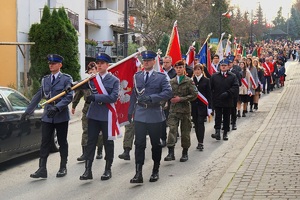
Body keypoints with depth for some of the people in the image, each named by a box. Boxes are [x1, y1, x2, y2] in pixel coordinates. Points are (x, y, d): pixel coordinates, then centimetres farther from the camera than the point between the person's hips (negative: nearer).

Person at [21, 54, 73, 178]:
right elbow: (38, 96, 13)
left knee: (62, 142, 7)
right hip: (47, 116, 4)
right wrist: (28, 111, 10)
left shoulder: (66, 79, -4)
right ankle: (42, 169, -1)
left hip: (61, 115, -4)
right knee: (45, 142, -1)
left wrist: (57, 107, -26)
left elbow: (69, 96, -14)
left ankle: (63, 168, 17)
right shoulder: (45, 79, 11)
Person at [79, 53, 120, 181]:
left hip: (107, 116, -3)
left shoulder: (114, 80, -3)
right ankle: (88, 170, 5)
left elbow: (113, 97, -14)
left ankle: (108, 169, 17)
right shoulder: (92, 78, 8)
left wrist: (95, 97, -20)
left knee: (108, 142, 6)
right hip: (93, 114, 3)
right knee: (91, 142, 2)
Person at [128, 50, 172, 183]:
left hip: (155, 115, -2)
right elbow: (133, 94, 13)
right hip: (140, 115, 2)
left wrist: (151, 98, -20)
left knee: (156, 144, 9)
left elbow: (168, 92, -12)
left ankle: (155, 171, 23)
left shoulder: (161, 77, 0)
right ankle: (138, 173, -3)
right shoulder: (137, 76, 11)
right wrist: (130, 111, 9)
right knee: (139, 144, -3)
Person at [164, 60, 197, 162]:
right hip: (173, 109, 2)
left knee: (185, 131, 6)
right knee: (172, 129, -12)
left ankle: (185, 153, 19)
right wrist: (171, 99, -1)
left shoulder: (189, 81, 0)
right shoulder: (171, 82, 10)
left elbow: (194, 95, -7)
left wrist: (181, 99, -12)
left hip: (185, 109, -2)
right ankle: (171, 152, -15)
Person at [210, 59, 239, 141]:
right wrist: (212, 97, -5)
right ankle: (217, 132, -10)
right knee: (218, 117, -5)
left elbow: (236, 87, -8)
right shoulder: (214, 76, 4)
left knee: (226, 117, 9)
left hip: (228, 101, 1)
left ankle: (225, 133, 18)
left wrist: (227, 93, -21)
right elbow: (210, 87, 4)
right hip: (217, 101, 0)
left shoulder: (232, 76, 1)